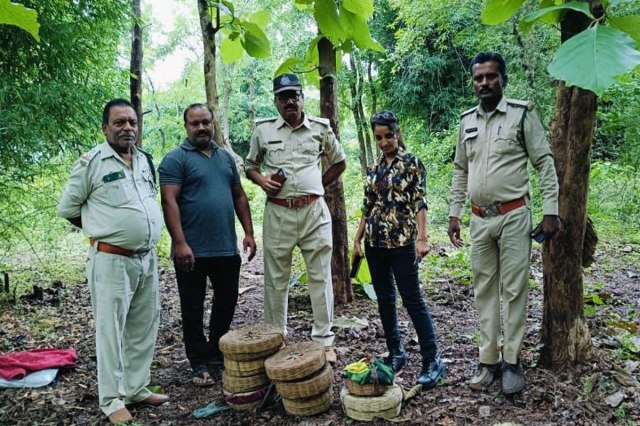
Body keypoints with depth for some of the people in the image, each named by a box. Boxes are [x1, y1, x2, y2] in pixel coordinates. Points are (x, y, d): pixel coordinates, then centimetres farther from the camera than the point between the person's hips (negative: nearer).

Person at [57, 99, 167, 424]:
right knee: (111, 330, 1)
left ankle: (136, 389, 26)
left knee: (143, 328, 12)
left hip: (148, 258, 6)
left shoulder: (145, 159, 10)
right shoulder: (92, 162, -7)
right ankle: (111, 400, 12)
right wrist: (104, 231, 5)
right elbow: (67, 208, -1)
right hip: (112, 260, -6)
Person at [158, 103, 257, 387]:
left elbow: (239, 196, 16)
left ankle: (217, 351, 34)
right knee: (193, 309, 7)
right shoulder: (175, 159, -5)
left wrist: (249, 232, 9)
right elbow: (169, 202, -13)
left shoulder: (226, 157, 14)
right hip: (192, 251, -5)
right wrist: (180, 243, -20)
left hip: (227, 248, 6)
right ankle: (199, 363, 20)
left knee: (226, 302, 15)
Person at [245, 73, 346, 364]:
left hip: (314, 211, 0)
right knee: (275, 279, 7)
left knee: (320, 277, 4)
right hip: (278, 212, 0)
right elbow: (250, 165, 16)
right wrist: (261, 180, -5)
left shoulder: (320, 128, 5)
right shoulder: (263, 130, 5)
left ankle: (324, 340, 15)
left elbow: (339, 163, 17)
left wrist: (318, 186, 7)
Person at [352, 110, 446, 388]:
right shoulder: (373, 168, 13)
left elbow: (420, 202, -9)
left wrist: (421, 238, -18)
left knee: (413, 300, -6)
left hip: (402, 241, -6)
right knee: (384, 299, 11)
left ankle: (432, 361, 3)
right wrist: (358, 240, 13)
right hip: (375, 242, 6)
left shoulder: (411, 163, -2)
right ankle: (395, 353, 24)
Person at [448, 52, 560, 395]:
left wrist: (550, 211, -9)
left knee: (514, 290, 1)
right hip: (480, 219, 4)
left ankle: (511, 360, 14)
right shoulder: (467, 120, 10)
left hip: (514, 216, -4)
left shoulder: (522, 114, -3)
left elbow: (544, 163, -3)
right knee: (484, 290, 8)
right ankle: (488, 359, 18)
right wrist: (454, 213, 11)